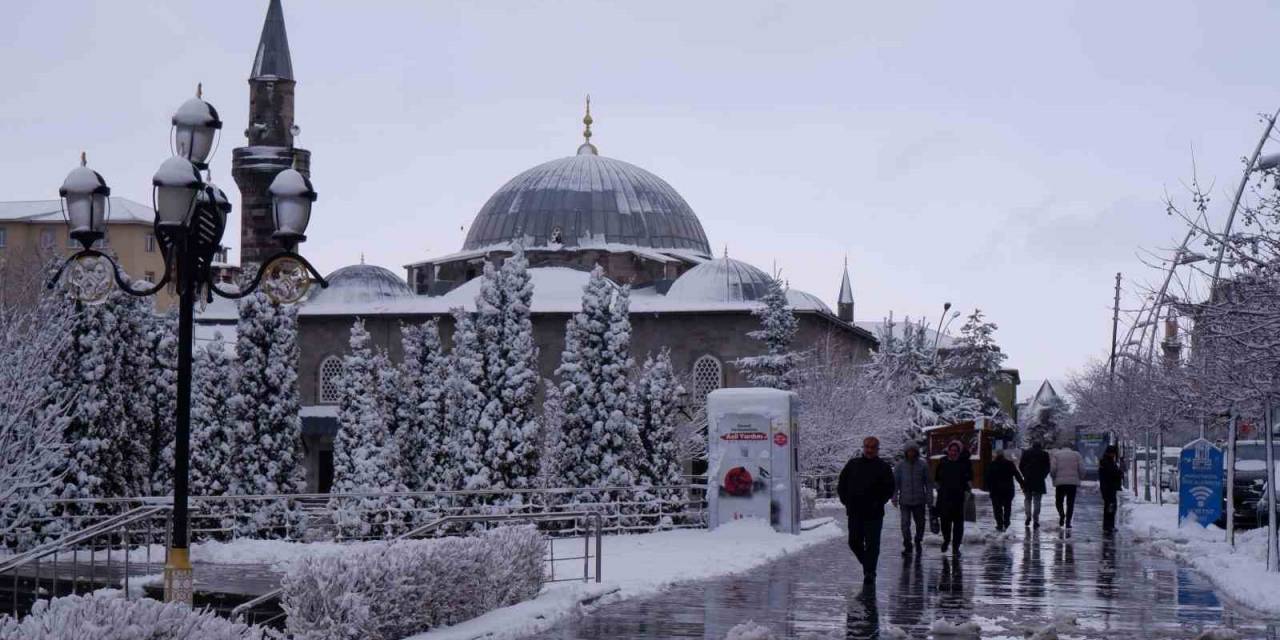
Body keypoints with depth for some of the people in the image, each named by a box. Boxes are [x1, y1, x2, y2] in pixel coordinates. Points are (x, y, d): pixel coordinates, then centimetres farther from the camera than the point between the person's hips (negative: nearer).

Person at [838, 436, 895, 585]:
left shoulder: (884, 467, 2)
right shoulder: (852, 465, 10)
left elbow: (889, 489, 0)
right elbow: (841, 485, 14)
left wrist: (878, 503, -10)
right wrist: (846, 501, 3)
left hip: (874, 514, -3)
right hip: (855, 512, 3)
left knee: (872, 544, -5)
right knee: (854, 542, 5)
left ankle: (869, 573, -2)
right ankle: (869, 567, 24)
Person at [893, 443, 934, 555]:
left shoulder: (923, 465, 0)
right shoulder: (900, 466, 0)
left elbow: (928, 482, 3)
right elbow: (895, 482, 3)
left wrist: (929, 498, 0)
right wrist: (894, 498, -2)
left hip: (919, 500, 1)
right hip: (904, 501, -1)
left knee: (920, 523, 11)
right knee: (905, 524, -7)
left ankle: (918, 541, 35)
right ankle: (907, 546, 1)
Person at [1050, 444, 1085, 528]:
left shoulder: (1056, 454, 7)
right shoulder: (1077, 454, 10)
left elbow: (1052, 469, -5)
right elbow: (1082, 469, -1)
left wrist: (1054, 477, 11)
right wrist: (1080, 478, 13)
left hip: (1060, 482, -1)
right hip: (1073, 482, 1)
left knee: (1059, 502, 12)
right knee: (1070, 503, 6)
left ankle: (1062, 514, -14)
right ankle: (1068, 522, 0)